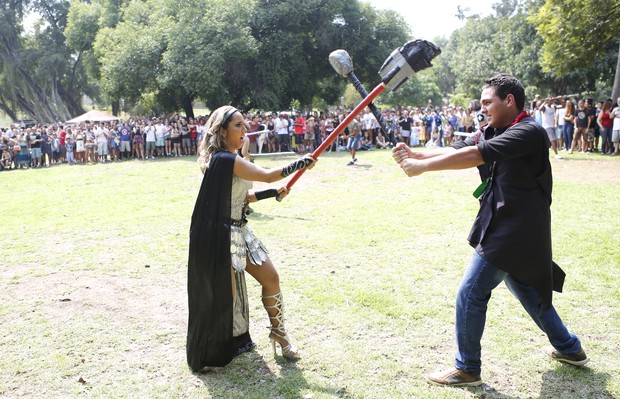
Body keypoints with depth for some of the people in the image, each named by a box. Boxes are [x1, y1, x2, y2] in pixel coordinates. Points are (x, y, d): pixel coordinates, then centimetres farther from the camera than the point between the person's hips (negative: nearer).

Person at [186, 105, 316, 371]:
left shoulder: (230, 159, 11)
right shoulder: (225, 159, -19)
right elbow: (267, 175, -18)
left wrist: (273, 193, 11)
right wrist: (301, 163, -6)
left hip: (240, 231, 10)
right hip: (222, 234, -10)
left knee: (270, 278, 9)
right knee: (225, 294, 0)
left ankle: (279, 332, 26)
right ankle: (213, 352, 20)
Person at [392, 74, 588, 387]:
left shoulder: (529, 132, -19)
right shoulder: (492, 133, 9)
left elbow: (474, 155, -30)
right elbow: (455, 151, -3)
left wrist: (422, 166, -29)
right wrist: (415, 155, -18)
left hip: (515, 231, -9)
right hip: (505, 228, 10)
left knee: (470, 296, -4)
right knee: (527, 290, 23)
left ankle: (467, 369, 11)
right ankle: (569, 348, 41)